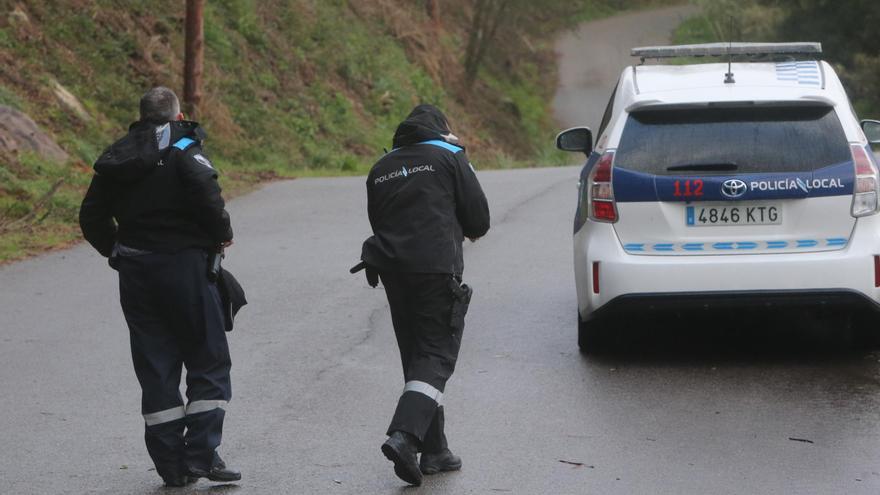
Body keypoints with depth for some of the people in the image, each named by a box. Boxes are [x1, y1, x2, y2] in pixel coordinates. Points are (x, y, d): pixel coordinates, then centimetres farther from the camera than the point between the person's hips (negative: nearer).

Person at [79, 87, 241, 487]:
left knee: (155, 368, 9)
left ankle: (171, 465, 10)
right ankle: (201, 454, -5)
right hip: (184, 266, -5)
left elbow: (92, 218, 11)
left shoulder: (116, 158, 10)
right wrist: (222, 234, -6)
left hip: (135, 274, 5)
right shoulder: (184, 150, -8)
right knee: (209, 362, 4)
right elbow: (208, 198, -22)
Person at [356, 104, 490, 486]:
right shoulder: (449, 157, 2)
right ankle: (404, 435, -26)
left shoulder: (380, 169, 18)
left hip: (392, 271, 5)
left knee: (417, 358, 13)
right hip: (437, 269, -5)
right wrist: (464, 231, 22)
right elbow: (479, 219, 2)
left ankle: (434, 451, 12)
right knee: (437, 357, -6)